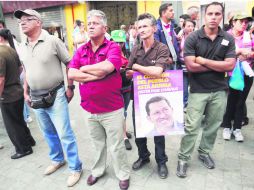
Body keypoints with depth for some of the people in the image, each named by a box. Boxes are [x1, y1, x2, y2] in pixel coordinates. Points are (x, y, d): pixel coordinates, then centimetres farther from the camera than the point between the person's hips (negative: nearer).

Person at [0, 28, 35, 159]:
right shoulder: (12, 50, 2)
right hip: (18, 92, 8)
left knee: (12, 125, 10)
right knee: (19, 121, 24)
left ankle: (24, 149, 24)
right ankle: (29, 141, 39)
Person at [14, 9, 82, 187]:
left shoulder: (53, 41, -11)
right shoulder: (23, 47, 8)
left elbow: (70, 64, -7)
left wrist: (70, 88, -9)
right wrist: (26, 92, 14)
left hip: (55, 96, -6)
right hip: (36, 98, 6)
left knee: (65, 134, 0)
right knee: (49, 133, 20)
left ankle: (75, 168, 19)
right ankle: (57, 159, 42)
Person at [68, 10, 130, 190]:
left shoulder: (113, 47, -9)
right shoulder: (81, 50, 6)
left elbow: (106, 68, -27)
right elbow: (71, 74, -7)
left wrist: (84, 69, -10)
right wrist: (97, 74, -17)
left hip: (112, 109, -4)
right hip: (90, 110, 5)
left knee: (116, 146, 11)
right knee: (98, 144, 24)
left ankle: (123, 175, 34)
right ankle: (98, 170, 46)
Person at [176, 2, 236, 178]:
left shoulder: (228, 38, 2)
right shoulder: (193, 38, -7)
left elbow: (230, 65, -8)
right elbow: (191, 66, -16)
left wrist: (203, 60, -13)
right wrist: (218, 65, -10)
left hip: (219, 90, 4)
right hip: (198, 90, -3)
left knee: (213, 125, 15)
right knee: (191, 127, 0)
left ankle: (205, 152, 35)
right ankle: (183, 158, 15)